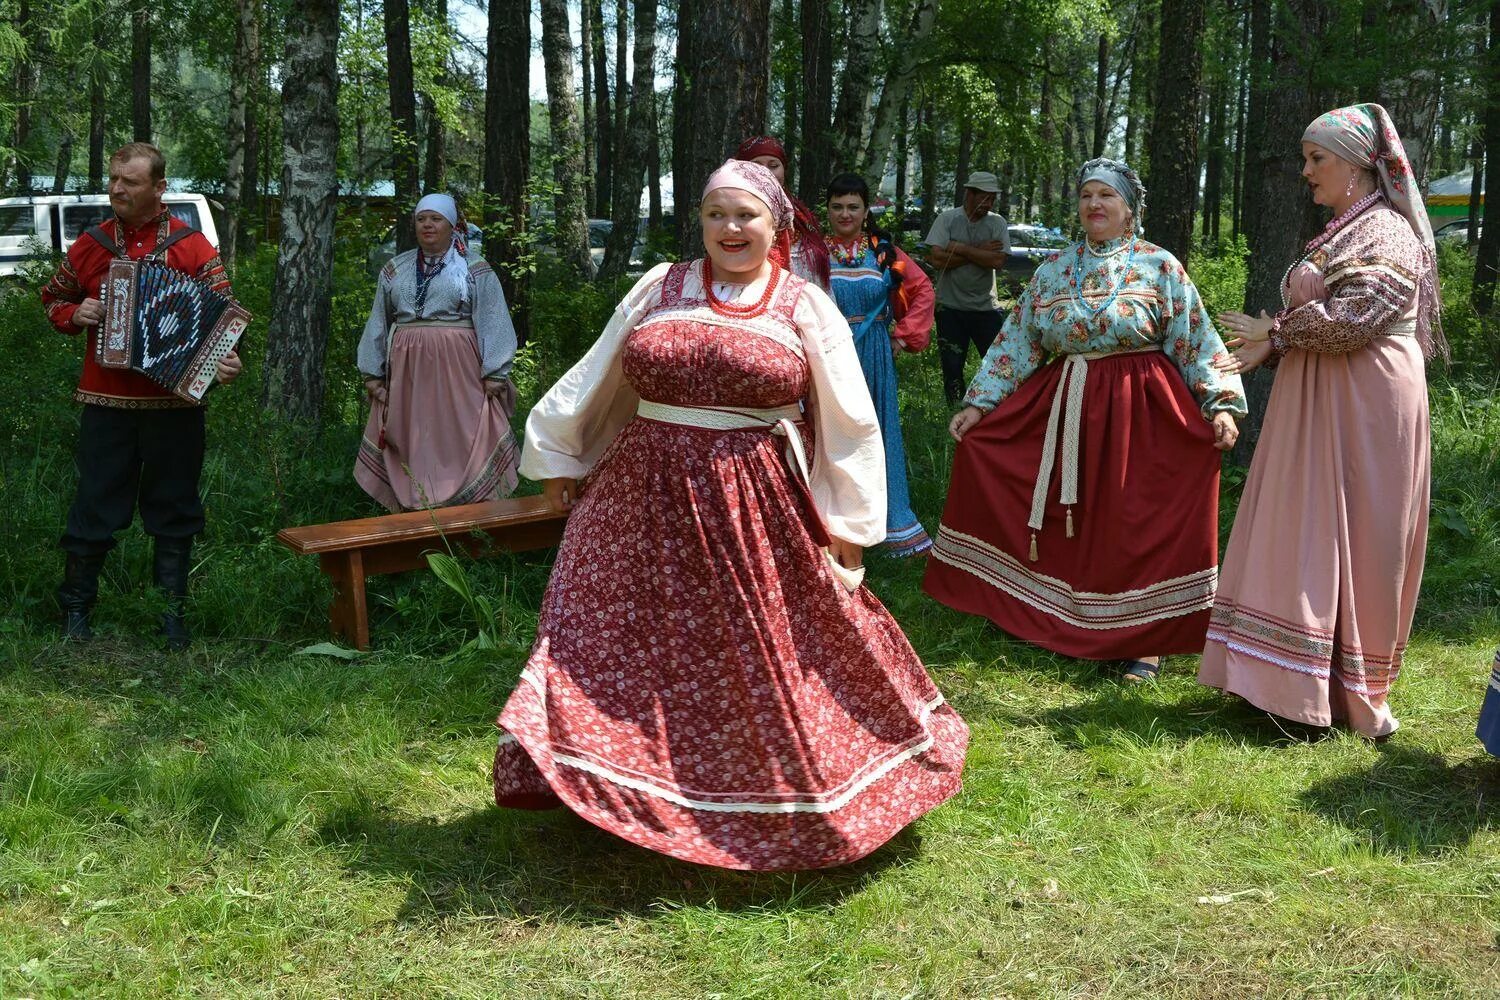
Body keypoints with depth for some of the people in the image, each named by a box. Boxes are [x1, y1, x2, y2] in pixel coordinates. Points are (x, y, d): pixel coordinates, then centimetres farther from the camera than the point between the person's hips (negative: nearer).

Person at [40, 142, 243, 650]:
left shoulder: (192, 247, 0)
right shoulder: (91, 245, 7)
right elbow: (53, 299, 20)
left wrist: (225, 357, -19)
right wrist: (75, 314, -3)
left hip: (174, 400, -1)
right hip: (106, 398, 1)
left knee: (174, 509, 7)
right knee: (95, 504, 4)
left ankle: (173, 612, 18)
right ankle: (75, 606, 17)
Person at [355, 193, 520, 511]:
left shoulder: (475, 270, 4)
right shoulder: (395, 270, 15)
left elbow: (492, 322, -2)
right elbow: (378, 323, 17)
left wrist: (494, 372, -12)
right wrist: (373, 372, 11)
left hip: (457, 371, -3)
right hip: (407, 371, 4)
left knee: (459, 442, -5)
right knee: (412, 446, 3)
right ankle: (412, 510, 9)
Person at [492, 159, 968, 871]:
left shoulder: (805, 308, 1)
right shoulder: (658, 290, 8)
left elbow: (848, 427, 2)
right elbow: (595, 383, 18)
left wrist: (845, 535, 0)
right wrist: (560, 458, 22)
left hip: (757, 514, -2)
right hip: (646, 502, 2)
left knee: (765, 666, 4)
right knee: (645, 656, 4)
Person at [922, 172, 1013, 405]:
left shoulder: (997, 223, 2)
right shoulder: (947, 219, -2)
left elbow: (999, 261, -13)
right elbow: (936, 258, -16)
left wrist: (961, 249, -14)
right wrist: (980, 252, -13)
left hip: (986, 307, 1)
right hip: (951, 308, 0)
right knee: (952, 367, 7)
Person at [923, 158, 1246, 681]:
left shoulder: (1159, 266, 0)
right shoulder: (1054, 269, 8)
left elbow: (1197, 341, -3)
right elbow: (1016, 341, 8)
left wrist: (1221, 404, -13)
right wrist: (979, 404, 2)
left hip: (1140, 413, -3)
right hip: (1066, 410, 3)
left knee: (1137, 525, -2)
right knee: (1072, 525, 4)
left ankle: (1145, 636, 11)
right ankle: (1067, 626, 18)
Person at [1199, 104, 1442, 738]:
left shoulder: (1387, 233, -11)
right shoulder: (1337, 235, 19)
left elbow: (1350, 318, -21)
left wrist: (1275, 330, -10)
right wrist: (1267, 347, 3)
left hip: (1365, 404, -9)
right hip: (1317, 402, 9)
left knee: (1354, 538, -5)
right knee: (1303, 536, 7)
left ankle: (1357, 695, 3)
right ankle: (1299, 680, 13)